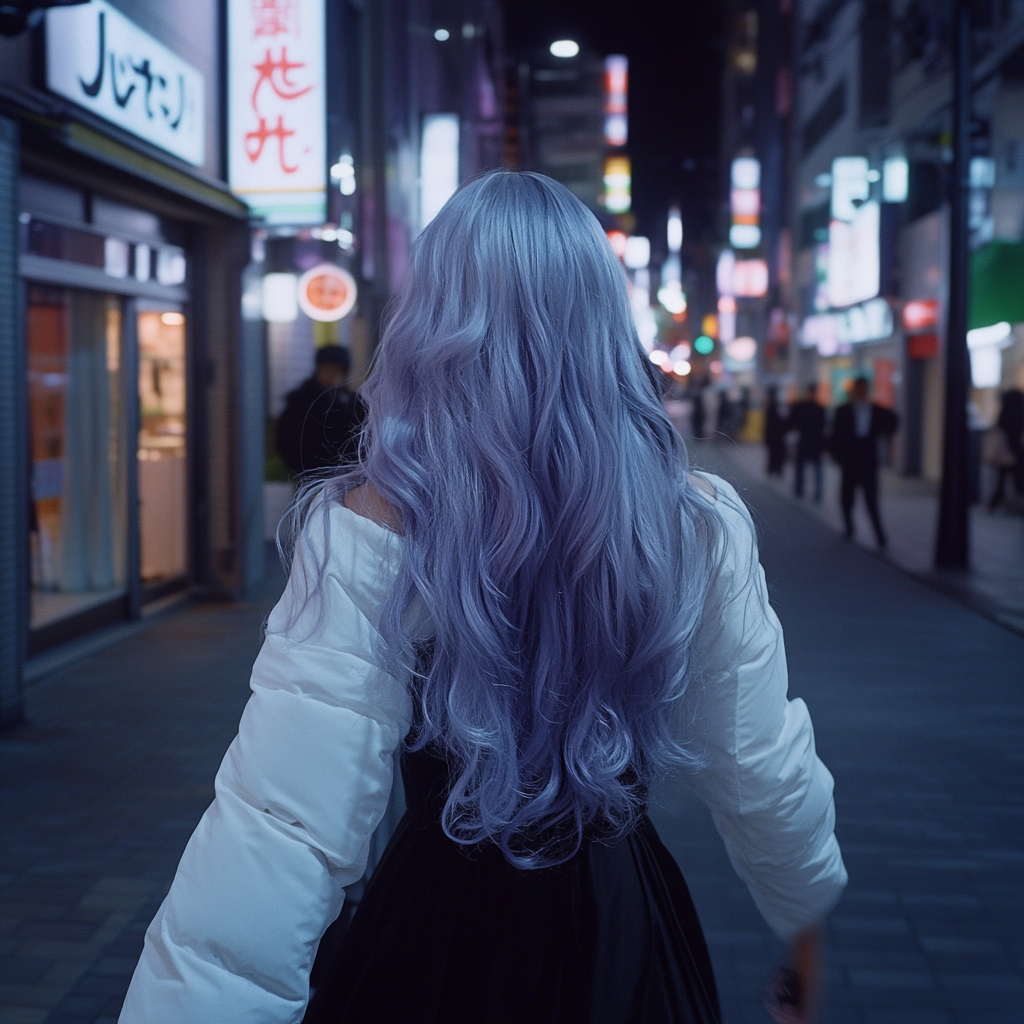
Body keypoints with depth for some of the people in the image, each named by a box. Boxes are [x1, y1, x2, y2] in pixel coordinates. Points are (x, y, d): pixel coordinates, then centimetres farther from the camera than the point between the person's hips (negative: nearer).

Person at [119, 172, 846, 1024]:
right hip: (629, 930, 3)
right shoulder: (700, 521, -13)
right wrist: (804, 908, 15)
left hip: (443, 932, -2)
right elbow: (761, 769, -3)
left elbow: (280, 833, -26)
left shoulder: (375, 531, -22)